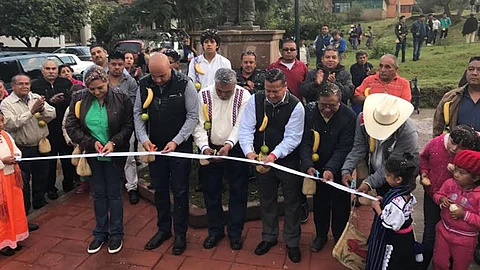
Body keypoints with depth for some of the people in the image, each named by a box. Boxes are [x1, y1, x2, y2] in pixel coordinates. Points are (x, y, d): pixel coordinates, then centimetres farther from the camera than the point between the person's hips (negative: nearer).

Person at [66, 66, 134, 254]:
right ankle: (100, 233, 30)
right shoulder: (79, 98, -6)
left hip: (114, 154, -2)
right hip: (92, 154, 2)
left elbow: (128, 126, -6)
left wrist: (114, 142, -19)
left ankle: (116, 234, 25)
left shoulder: (121, 98, -11)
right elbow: (71, 126, -2)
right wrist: (91, 142, -14)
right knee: (98, 194, 14)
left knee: (114, 194, 9)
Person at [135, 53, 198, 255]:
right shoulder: (144, 84, -3)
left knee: (179, 191, 6)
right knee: (159, 190, 16)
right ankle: (163, 229, 34)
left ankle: (180, 233, 23)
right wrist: (143, 138, -10)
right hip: (154, 147, 4)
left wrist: (176, 141, -18)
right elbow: (138, 114, 4)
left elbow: (193, 115, -12)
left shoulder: (184, 84, -14)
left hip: (180, 147, -4)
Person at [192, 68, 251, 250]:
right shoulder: (204, 95, -8)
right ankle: (215, 230, 29)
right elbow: (199, 125, -10)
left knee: (238, 192, 7)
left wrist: (228, 145, -31)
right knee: (211, 191, 11)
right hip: (211, 149, 2)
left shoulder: (244, 96, -11)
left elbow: (241, 125, -17)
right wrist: (204, 147, -25)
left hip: (235, 149, -1)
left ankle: (235, 232, 25)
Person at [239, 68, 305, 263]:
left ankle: (292, 242, 30)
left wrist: (274, 155, -33)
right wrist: (249, 151, -29)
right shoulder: (255, 100, -8)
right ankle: (269, 237, 39)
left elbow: (292, 138, -20)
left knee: (292, 203, 10)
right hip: (261, 159, 3)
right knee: (267, 201, 19)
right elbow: (246, 128, -12)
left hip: (287, 161, -2)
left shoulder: (295, 106, -16)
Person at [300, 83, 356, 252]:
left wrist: (330, 169, -34)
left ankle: (340, 237, 36)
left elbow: (343, 148, -21)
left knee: (340, 205, 13)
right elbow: (305, 142, -16)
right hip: (316, 167, 2)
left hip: (339, 169, -2)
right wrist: (308, 165, -29)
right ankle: (321, 235, 38)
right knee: (319, 202, 18)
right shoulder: (309, 111, -15)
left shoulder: (349, 117, -20)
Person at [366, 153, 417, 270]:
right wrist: (383, 202, 1)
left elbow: (389, 225, -28)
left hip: (391, 242, -8)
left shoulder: (396, 201, -35)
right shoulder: (408, 193, -6)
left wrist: (377, 207, -19)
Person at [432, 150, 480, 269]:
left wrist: (464, 214, -29)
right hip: (443, 231, 3)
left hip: (465, 239, -3)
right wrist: (441, 199, -17)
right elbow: (437, 195, 4)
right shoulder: (449, 183, -13)